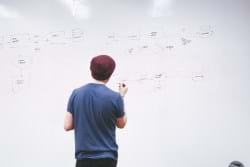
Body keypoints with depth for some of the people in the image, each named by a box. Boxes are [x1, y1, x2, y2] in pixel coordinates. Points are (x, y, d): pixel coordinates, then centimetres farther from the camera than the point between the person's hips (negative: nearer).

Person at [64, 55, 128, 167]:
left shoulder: (76, 93, -4)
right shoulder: (114, 97, -12)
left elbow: (67, 126, -2)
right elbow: (121, 124, 6)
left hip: (83, 156, 2)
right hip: (107, 157, -2)